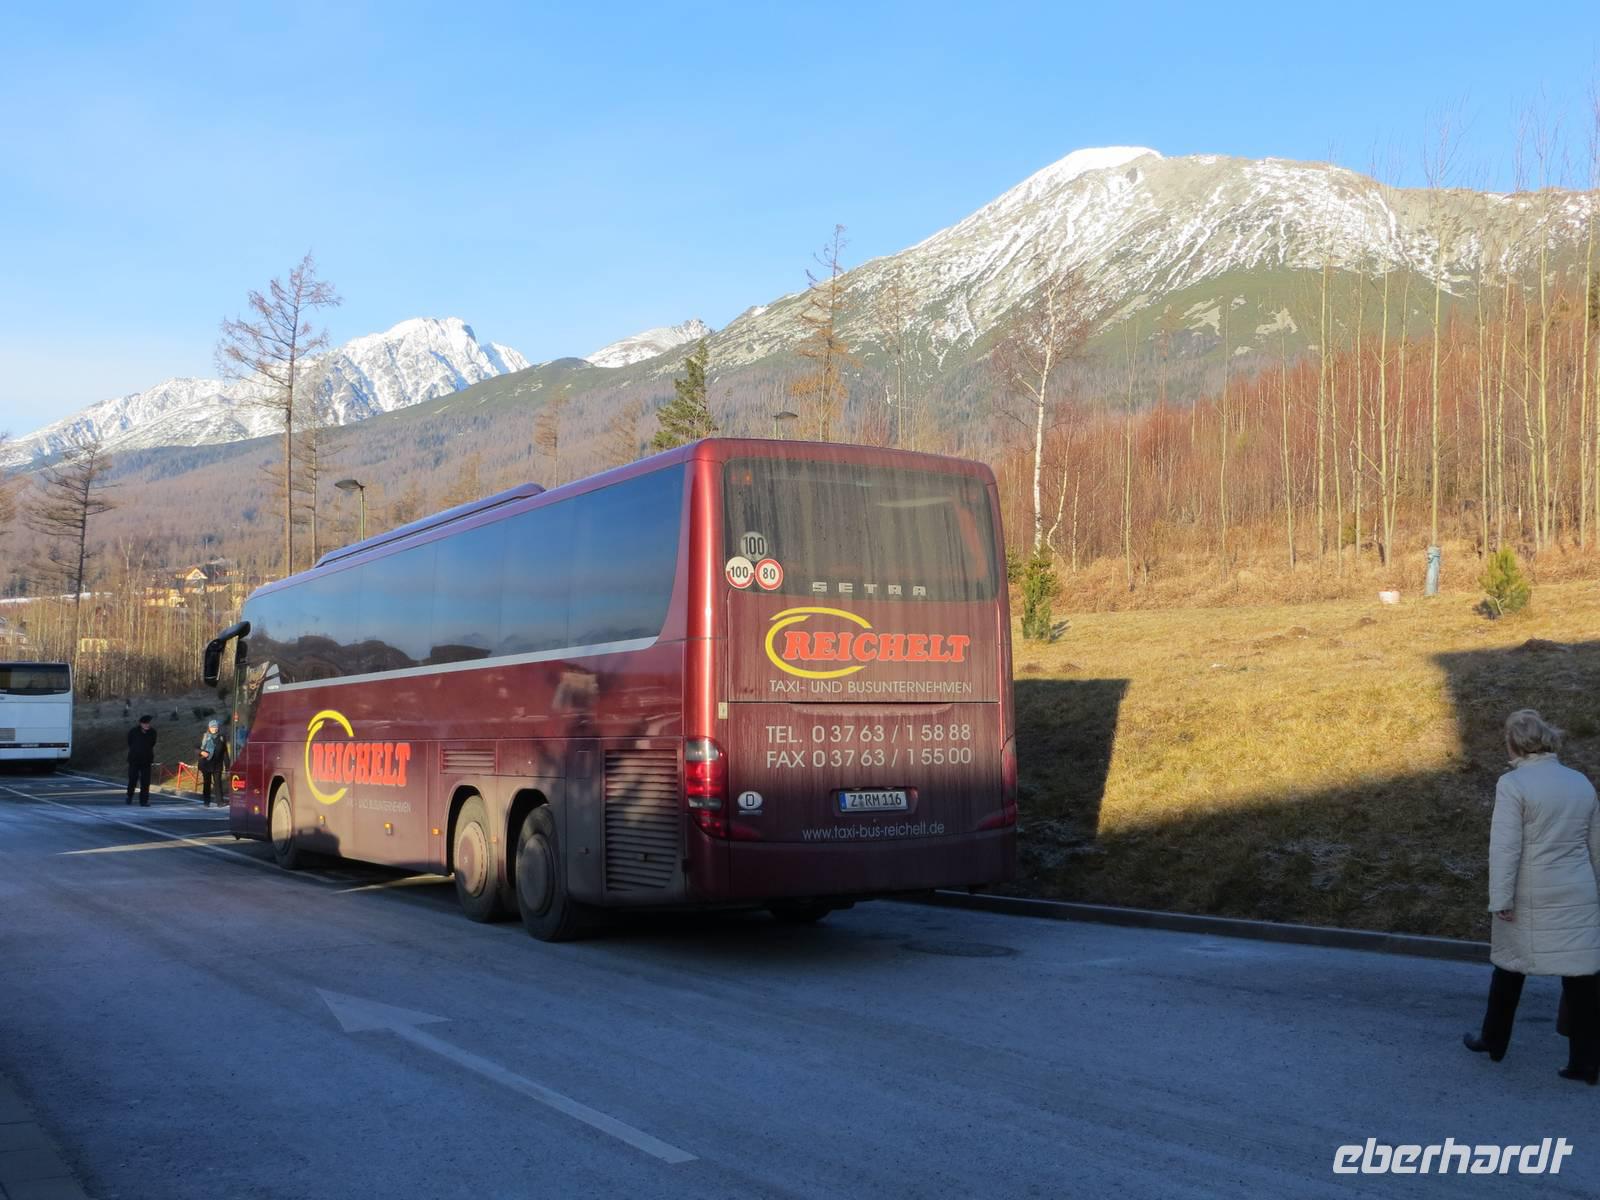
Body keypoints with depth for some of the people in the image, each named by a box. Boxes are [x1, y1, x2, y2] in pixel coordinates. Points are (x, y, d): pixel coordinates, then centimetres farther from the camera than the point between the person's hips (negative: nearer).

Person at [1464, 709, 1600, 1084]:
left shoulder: (1513, 784, -13)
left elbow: (1505, 847, -17)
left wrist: (1501, 899, -13)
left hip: (1530, 898, -4)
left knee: (1510, 968, 15)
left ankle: (1494, 1041, 30)